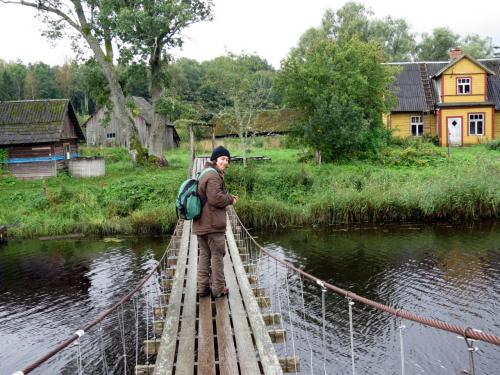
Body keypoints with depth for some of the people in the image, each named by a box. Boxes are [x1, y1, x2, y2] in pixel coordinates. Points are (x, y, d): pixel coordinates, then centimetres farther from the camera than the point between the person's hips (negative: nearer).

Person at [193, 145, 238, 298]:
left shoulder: (205, 174, 18)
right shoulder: (213, 175, -16)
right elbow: (215, 198, -25)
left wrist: (228, 197, 12)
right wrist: (230, 199, -7)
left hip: (200, 223, 10)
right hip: (213, 224, -10)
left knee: (204, 254, 15)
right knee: (217, 255, 2)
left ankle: (203, 287, 20)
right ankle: (218, 289, 10)